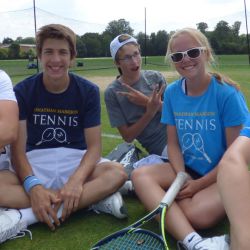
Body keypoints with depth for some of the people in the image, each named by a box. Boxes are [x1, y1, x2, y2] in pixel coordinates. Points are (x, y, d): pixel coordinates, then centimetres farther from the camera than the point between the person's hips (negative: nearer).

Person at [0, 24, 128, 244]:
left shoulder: (88, 91, -3)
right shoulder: (23, 91, -4)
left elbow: (94, 146, -8)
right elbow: (18, 148, -10)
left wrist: (76, 180, -28)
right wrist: (33, 186, -29)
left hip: (76, 162, 1)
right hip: (34, 165, 0)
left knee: (117, 172, -30)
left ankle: (25, 217, -32)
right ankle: (93, 199, -25)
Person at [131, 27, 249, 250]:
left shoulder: (227, 93, -15)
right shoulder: (172, 92, -1)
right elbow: (173, 143, 2)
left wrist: (199, 184, -15)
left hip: (224, 174, -5)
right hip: (188, 170, 6)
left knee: (196, 214, -35)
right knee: (140, 175, -23)